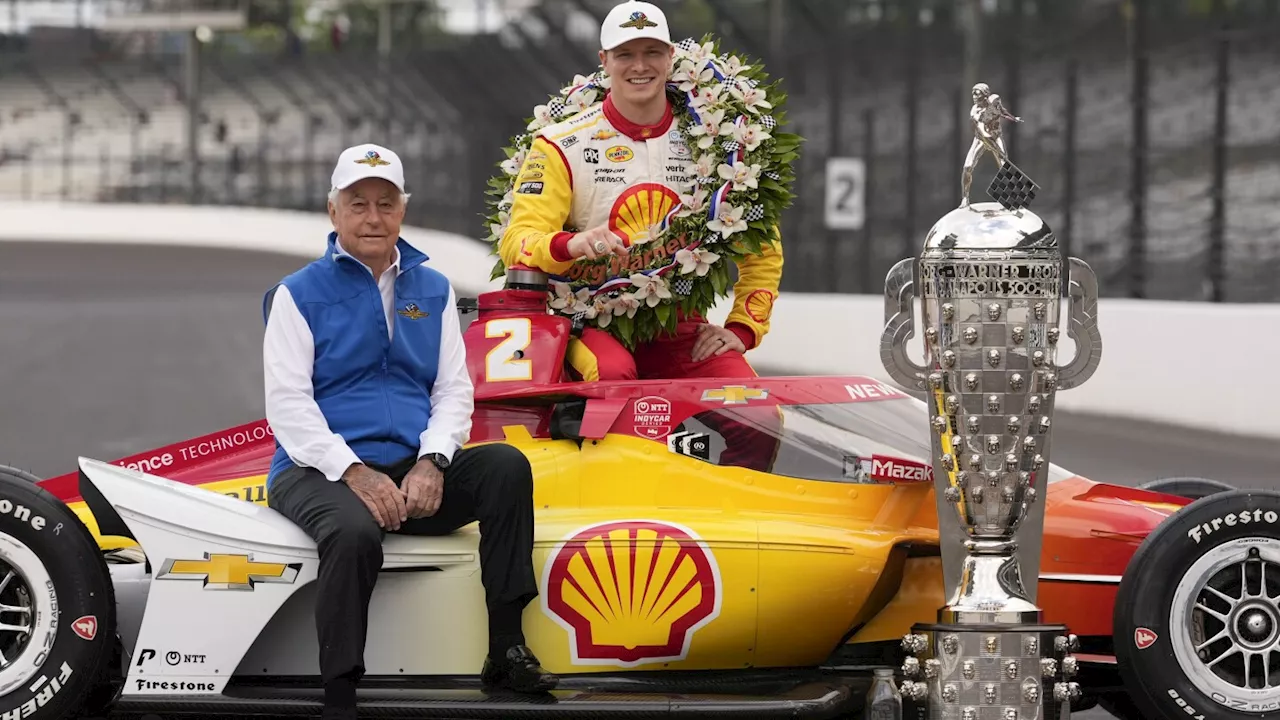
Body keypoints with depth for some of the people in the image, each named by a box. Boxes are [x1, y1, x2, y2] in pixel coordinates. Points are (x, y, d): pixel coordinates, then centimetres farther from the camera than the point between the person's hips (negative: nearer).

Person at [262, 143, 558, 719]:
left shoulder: (432, 291, 18)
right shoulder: (299, 294, 5)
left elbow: (454, 390, 11)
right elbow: (287, 403, -5)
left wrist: (432, 462, -10)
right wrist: (354, 473, -18)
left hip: (413, 472, 4)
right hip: (318, 472, -4)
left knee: (507, 466, -22)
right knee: (355, 534, -38)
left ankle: (505, 649, -21)